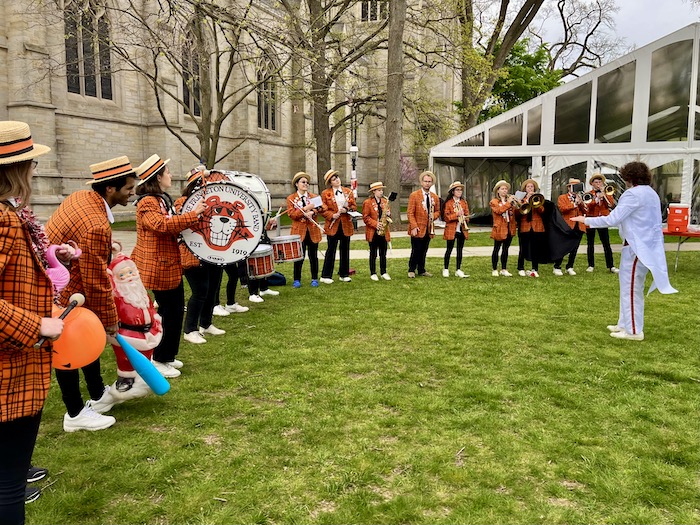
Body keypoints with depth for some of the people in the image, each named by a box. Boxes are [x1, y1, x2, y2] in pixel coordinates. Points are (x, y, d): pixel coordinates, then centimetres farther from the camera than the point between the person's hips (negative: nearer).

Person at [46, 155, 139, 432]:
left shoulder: (81, 196, -3)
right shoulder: (97, 227, -32)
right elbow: (96, 283, -24)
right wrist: (110, 319, -12)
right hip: (62, 294, -10)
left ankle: (99, 395, 35)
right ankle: (75, 414, 22)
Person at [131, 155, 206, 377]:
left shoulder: (162, 200, 16)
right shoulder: (147, 203, -17)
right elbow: (163, 225, -33)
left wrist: (192, 217, 14)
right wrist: (192, 214, -29)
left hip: (170, 266, 10)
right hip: (159, 267, -10)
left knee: (175, 309, 15)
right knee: (171, 312, -3)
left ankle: (167, 356, 28)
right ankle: (159, 361, 10)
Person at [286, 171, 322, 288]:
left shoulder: (313, 197, 11)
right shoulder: (291, 198, 4)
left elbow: (318, 209, 0)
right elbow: (291, 214, -8)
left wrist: (312, 212, -22)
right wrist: (305, 209, -17)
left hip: (313, 230, 2)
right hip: (299, 230, -2)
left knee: (313, 256, 6)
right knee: (299, 256, -2)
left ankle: (314, 279, 16)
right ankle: (297, 280, 10)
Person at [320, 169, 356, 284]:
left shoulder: (348, 192, 10)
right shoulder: (325, 193, 1)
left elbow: (354, 207, 9)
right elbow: (323, 210, -2)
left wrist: (347, 209, -11)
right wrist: (332, 215, -17)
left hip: (346, 225, 4)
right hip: (333, 225, -3)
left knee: (345, 250, 9)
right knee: (331, 250, -2)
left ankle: (344, 274, 20)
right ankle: (326, 276, 5)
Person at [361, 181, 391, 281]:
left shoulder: (385, 201, 12)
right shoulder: (367, 202, -4)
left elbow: (388, 215, 18)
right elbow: (365, 218, -8)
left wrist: (388, 214, -6)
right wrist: (375, 224, -18)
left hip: (384, 232, 4)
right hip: (373, 232, -4)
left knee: (383, 254, 8)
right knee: (373, 254, 4)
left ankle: (383, 272, 16)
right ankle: (373, 273, 12)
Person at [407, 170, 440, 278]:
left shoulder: (435, 197, 11)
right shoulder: (414, 195, -4)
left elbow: (437, 211, 21)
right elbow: (410, 213, -7)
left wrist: (433, 216, -3)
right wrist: (414, 227, -15)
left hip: (429, 229, 5)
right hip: (417, 229, -4)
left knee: (424, 251, 9)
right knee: (416, 250, -3)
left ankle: (421, 270, 20)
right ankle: (411, 270, 11)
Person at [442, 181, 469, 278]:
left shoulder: (463, 202, 11)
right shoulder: (448, 203, -4)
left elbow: (467, 214, 14)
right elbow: (446, 217, -9)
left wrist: (465, 218, -8)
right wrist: (456, 215, -21)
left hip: (462, 229, 5)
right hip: (451, 229, -5)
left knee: (460, 249, 7)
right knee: (449, 249, 0)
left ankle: (458, 270, 14)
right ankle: (446, 269, 10)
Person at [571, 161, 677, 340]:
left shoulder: (634, 194, -17)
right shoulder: (651, 193, 13)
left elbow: (612, 219, -21)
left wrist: (586, 220, -12)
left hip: (637, 247, -9)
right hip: (647, 245, 9)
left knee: (631, 288, -2)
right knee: (630, 287, 17)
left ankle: (633, 331, 5)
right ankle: (626, 324, 26)